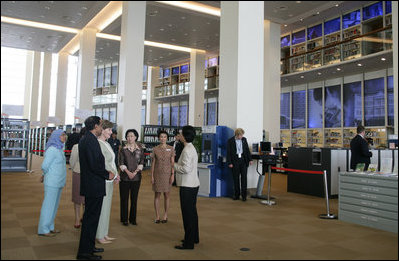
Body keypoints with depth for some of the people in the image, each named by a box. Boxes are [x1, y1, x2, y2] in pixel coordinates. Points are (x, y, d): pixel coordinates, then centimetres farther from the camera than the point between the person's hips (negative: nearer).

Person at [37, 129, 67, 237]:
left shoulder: (59, 149, 12)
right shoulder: (52, 150, -16)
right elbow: (44, 166, -15)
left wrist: (44, 175, 11)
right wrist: (46, 175, 4)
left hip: (58, 182, 9)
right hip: (52, 182, -8)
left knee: (54, 205, 15)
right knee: (48, 205, -1)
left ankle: (50, 227, 26)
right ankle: (43, 229, 10)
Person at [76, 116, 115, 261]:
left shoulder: (84, 139, 14)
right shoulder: (91, 140, -19)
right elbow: (94, 164, -24)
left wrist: (105, 173, 14)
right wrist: (107, 174, -9)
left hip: (89, 185, 11)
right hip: (94, 186, -11)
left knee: (90, 216, 18)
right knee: (91, 217, -2)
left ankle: (89, 246, 30)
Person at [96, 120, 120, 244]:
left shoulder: (107, 144, 14)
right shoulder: (98, 144, -15)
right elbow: (103, 164, -17)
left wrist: (116, 174, 6)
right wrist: (114, 175, -10)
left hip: (110, 180, 9)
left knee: (106, 207, 14)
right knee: (102, 207, -1)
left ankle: (104, 234, 23)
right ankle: (99, 236, 9)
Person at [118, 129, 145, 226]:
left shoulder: (140, 149, 4)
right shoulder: (123, 149, 2)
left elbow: (141, 162, 1)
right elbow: (121, 163, -1)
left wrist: (135, 172, -11)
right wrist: (128, 172, -14)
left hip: (136, 176, 1)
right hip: (125, 176, -1)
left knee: (134, 198, 5)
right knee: (124, 198, 2)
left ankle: (133, 219, 16)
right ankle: (124, 219, 13)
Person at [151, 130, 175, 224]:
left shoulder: (171, 149, 1)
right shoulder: (155, 149, 1)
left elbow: (172, 163, 2)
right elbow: (153, 163, 4)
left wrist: (172, 175, -5)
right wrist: (152, 176, 1)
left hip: (167, 174, 0)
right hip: (157, 174, 0)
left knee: (166, 195, 6)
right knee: (157, 195, 5)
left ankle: (165, 215, 18)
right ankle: (157, 216, 15)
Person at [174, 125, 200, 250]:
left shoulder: (187, 150, -18)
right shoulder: (191, 148, 13)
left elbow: (186, 169, -23)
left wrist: (174, 165, -10)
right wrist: (177, 164, 11)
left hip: (187, 186, -10)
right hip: (193, 184, 10)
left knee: (188, 213, -3)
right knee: (192, 212, 18)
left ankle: (188, 242, 5)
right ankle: (194, 238, 30)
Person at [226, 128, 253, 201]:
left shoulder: (244, 139, 5)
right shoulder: (230, 141, -5)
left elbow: (247, 150, 10)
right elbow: (228, 152, -4)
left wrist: (250, 159, 5)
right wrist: (229, 163, -9)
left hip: (243, 160, 2)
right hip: (235, 161, -2)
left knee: (244, 177, 1)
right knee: (236, 178, 5)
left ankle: (244, 195, 6)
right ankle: (236, 195, 15)